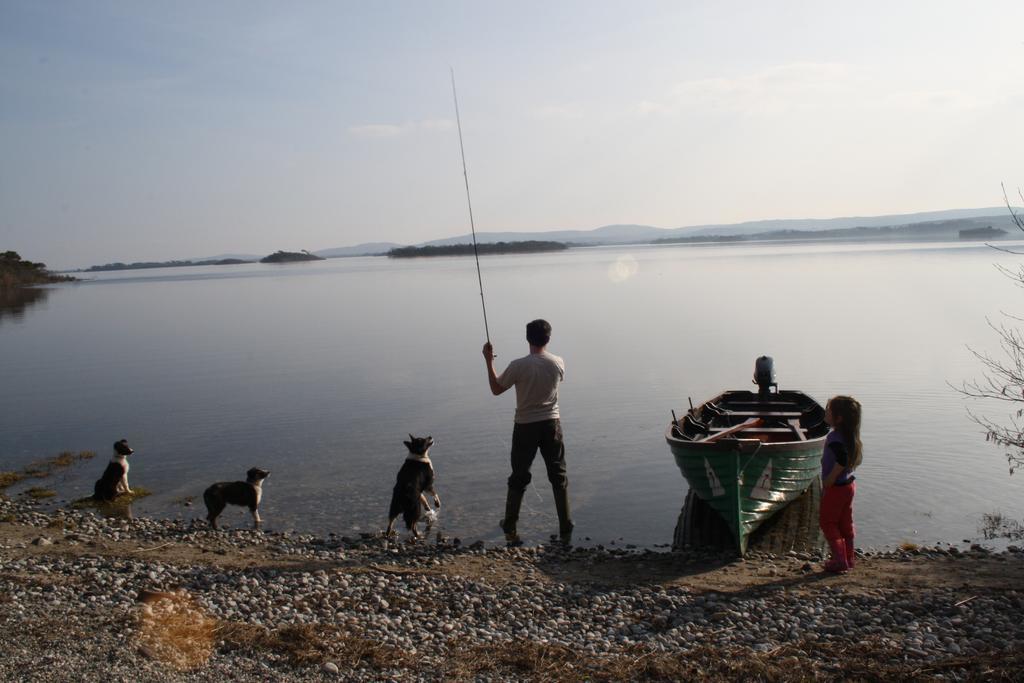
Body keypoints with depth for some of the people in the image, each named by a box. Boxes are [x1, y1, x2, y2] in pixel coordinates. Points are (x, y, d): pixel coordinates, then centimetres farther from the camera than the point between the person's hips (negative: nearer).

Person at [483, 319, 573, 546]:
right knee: (559, 477, 10)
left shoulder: (518, 366, -16)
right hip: (551, 425, 2)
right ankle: (565, 531, 12)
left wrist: (489, 361, 5)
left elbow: (496, 389, -3)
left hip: (525, 427, -2)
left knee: (518, 479, 10)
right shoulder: (558, 363, -7)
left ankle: (510, 530, 18)